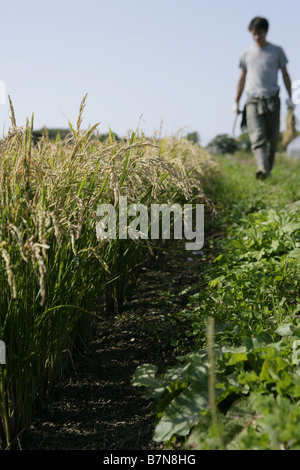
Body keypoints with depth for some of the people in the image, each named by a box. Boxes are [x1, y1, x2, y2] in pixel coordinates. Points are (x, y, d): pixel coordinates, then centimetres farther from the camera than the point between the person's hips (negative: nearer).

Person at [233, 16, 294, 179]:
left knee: (272, 138, 0)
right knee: (257, 137, -17)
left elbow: (285, 74, 11)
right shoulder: (246, 54, 11)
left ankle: (269, 168, 17)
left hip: (272, 99, 0)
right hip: (253, 100, 0)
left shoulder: (277, 51, 9)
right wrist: (236, 102, 17)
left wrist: (290, 97, 3)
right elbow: (242, 78, 18)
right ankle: (262, 169, -30)